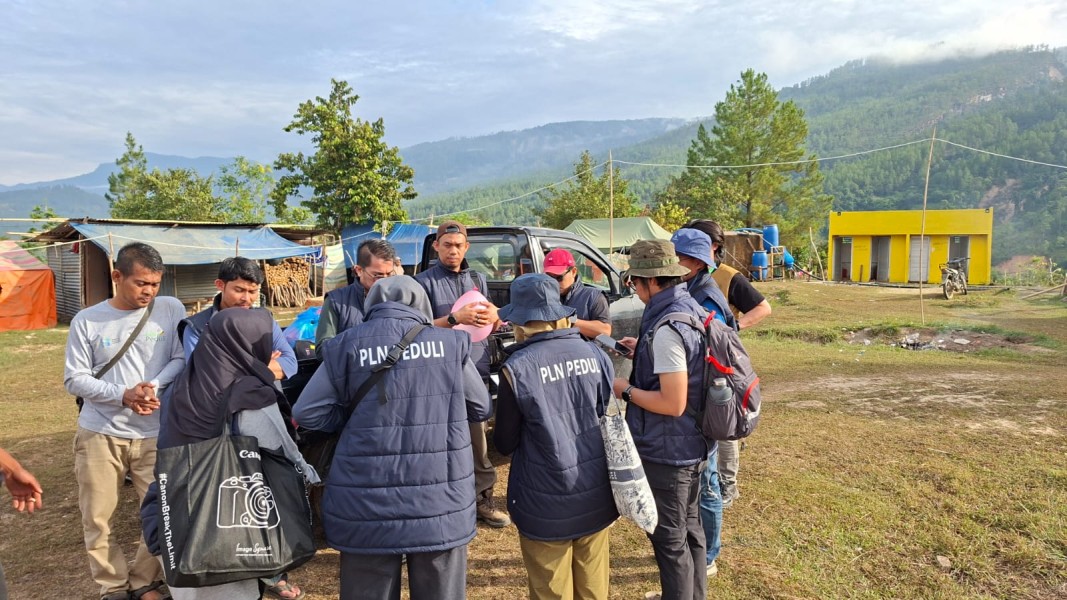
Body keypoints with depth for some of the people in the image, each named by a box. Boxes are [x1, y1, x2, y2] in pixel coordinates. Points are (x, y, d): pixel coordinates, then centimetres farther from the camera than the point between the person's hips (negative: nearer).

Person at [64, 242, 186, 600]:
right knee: (97, 518, 8)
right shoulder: (87, 321, -2)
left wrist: (154, 386, -19)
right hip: (100, 434, 1)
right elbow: (74, 379, -2)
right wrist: (123, 395, -16)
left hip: (156, 434, 0)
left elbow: (182, 359, -2)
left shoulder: (171, 310, -2)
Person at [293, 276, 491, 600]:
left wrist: (356, 420, 12)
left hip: (367, 505, 0)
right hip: (440, 502, 1)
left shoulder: (347, 345, 0)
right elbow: (480, 408, 12)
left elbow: (306, 413, 0)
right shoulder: (450, 342, 2)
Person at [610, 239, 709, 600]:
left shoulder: (665, 327, -27)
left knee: (669, 539, 8)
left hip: (665, 451, -10)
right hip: (691, 444, 10)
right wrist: (645, 353, 12)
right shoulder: (692, 310, 3)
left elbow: (673, 403, -28)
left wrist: (626, 390, -15)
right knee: (689, 528, 25)